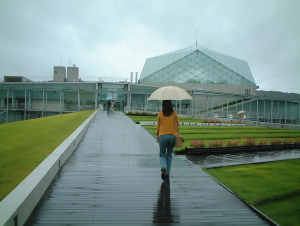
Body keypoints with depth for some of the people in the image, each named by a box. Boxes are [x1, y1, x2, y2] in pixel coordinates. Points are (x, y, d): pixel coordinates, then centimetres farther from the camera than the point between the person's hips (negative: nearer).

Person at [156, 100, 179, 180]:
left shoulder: (160, 114, -2)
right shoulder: (174, 113, 0)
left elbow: (158, 126, 4)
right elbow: (178, 124, 8)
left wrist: (157, 136, 14)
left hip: (163, 136, -1)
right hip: (172, 136, 2)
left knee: (162, 154, 10)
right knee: (169, 155, 14)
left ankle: (163, 167, -18)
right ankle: (167, 173, 16)